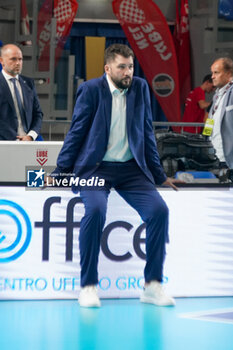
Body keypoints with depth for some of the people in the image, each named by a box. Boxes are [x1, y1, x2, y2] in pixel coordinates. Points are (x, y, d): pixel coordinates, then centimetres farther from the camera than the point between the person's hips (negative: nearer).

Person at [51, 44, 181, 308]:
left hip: (131, 168, 4)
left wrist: (159, 175, 16)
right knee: (95, 210, -31)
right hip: (95, 167, -4)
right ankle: (88, 286, -18)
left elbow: (147, 132, 14)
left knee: (159, 210, -18)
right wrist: (60, 172, -3)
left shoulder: (140, 88, 7)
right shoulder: (91, 90, -4)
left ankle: (152, 286, -7)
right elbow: (76, 132, 0)